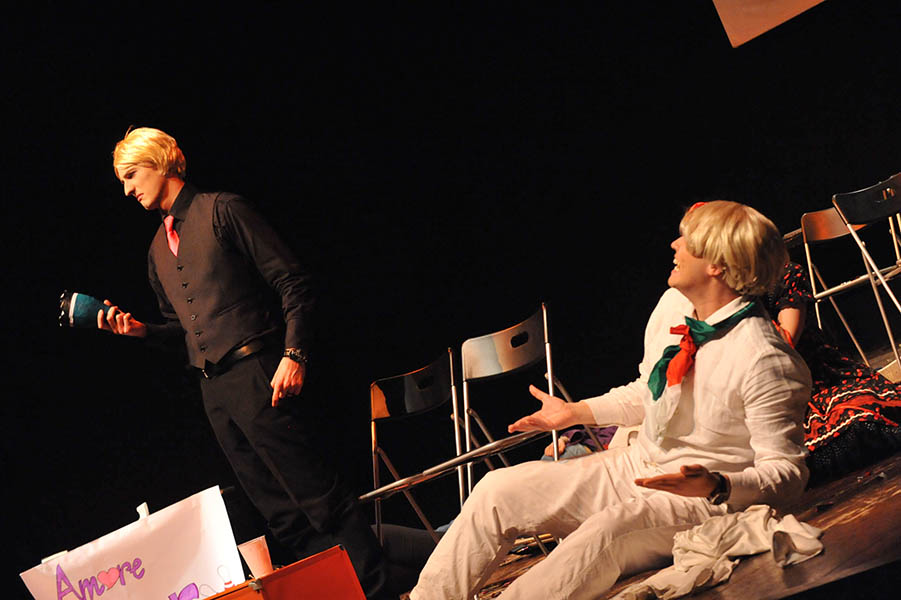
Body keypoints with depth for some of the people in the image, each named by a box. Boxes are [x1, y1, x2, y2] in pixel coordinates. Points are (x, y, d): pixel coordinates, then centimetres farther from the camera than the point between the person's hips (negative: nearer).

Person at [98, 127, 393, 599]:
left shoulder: (222, 210, -2)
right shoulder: (158, 250, 19)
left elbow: (292, 282, -7)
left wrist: (294, 354, -16)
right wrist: (139, 329, 8)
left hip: (259, 374, -7)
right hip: (214, 390, 7)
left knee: (319, 496, -10)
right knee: (279, 512, 6)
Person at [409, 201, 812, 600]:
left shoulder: (765, 361, -22)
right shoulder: (672, 305, 2)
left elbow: (787, 472, -19)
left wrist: (715, 486, -35)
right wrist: (575, 412, 17)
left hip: (700, 497, -8)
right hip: (634, 469, 8)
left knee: (604, 534, -38)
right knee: (498, 490, -3)